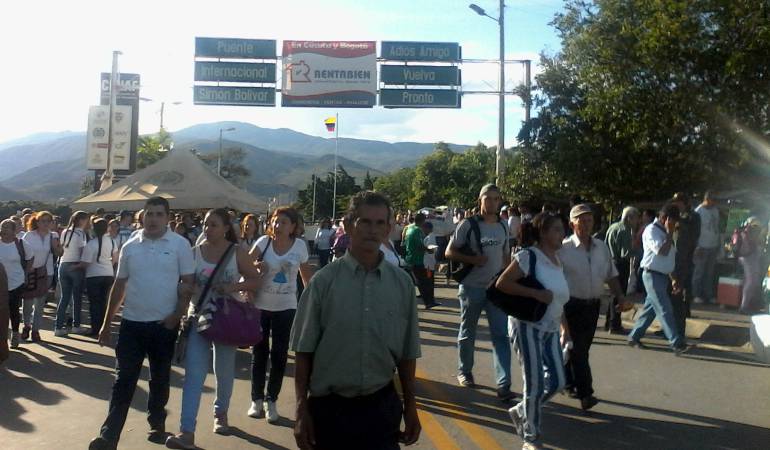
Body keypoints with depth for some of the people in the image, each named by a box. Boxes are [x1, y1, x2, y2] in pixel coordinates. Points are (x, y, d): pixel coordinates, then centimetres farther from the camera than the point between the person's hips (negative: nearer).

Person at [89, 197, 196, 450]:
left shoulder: (180, 244, -5)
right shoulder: (130, 247, 4)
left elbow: (188, 283, -4)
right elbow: (119, 286, 11)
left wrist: (177, 316, -13)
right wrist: (107, 323, 12)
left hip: (164, 324, -2)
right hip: (132, 322, 2)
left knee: (160, 380, 12)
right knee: (123, 381, 3)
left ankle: (157, 425, 29)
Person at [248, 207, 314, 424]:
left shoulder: (299, 245, -5)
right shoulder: (264, 241, -9)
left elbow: (306, 273, 8)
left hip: (286, 307, 1)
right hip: (261, 305, 0)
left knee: (279, 355, 5)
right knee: (259, 353, 10)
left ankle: (271, 401, 20)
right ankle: (257, 399, 25)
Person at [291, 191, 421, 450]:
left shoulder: (402, 284, -2)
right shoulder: (324, 281, -8)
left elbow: (407, 354, 6)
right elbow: (304, 351, -4)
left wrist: (410, 408, 9)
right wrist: (302, 411, -3)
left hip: (382, 407, 1)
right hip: (329, 408, -1)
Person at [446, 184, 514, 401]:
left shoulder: (503, 226, 8)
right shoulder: (468, 224, -8)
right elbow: (449, 252, -7)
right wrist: (472, 259, -20)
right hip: (472, 287, -3)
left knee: (501, 335, -4)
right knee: (467, 333, 11)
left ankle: (503, 385, -5)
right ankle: (464, 371, 31)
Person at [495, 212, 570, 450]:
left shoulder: (556, 259, 10)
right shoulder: (528, 256, -14)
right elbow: (502, 283, -20)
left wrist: (565, 327, 18)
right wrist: (536, 293, -24)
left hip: (551, 328, 8)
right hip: (528, 326, -7)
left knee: (557, 381, 6)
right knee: (535, 384, -2)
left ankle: (521, 412, 28)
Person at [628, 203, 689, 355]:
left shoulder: (665, 232, 14)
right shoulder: (651, 231, -12)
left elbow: (671, 256, 19)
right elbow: (662, 251, -24)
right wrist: (670, 233, -15)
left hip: (663, 275, 9)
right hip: (653, 275, -9)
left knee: (651, 308, 12)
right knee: (665, 310, -9)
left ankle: (634, 336, 21)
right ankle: (677, 344, -9)